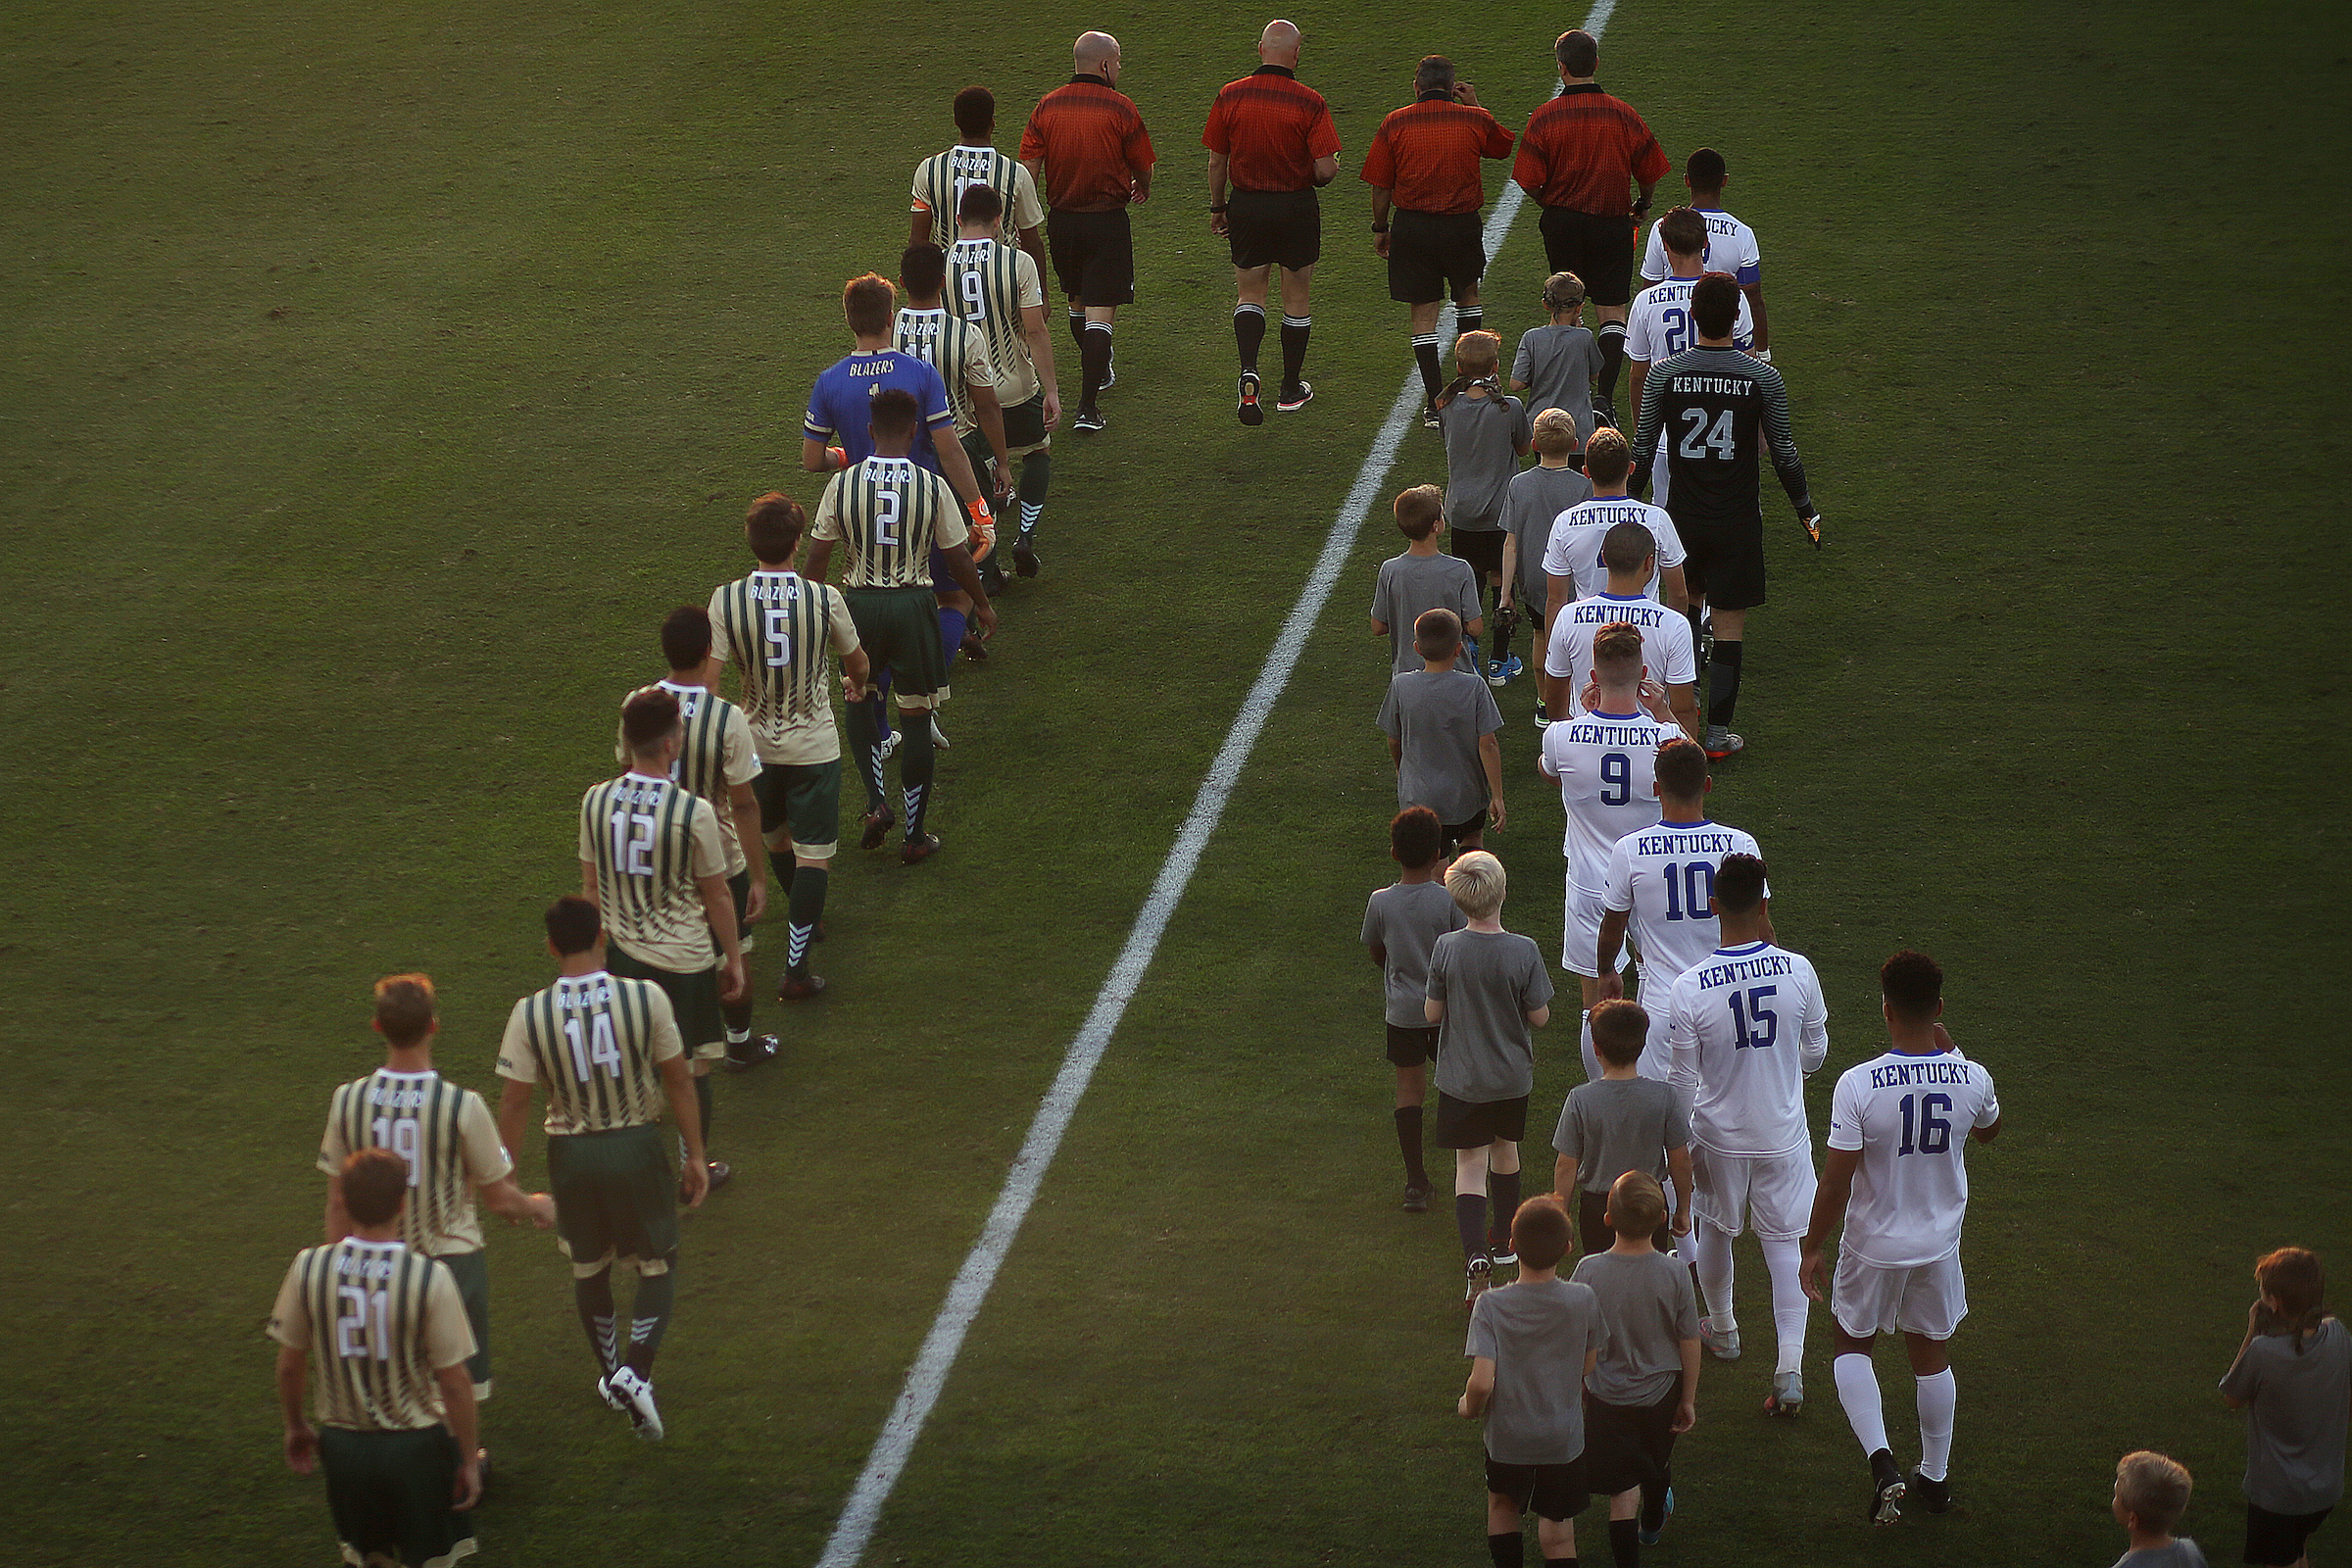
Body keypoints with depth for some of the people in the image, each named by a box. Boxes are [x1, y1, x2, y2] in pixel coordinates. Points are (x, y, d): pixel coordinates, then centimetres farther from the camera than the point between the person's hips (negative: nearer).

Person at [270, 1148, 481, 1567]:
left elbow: (290, 1364, 0)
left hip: (343, 1445, 3)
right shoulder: (430, 1278, -21)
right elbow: (455, 1383, -15)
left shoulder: (309, 1268, -12)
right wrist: (468, 1459, -1)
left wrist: (295, 1427, 18)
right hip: (416, 1448, -3)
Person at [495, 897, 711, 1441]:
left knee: (588, 1270, 21)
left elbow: (513, 1102, -8)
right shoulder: (646, 998, -14)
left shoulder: (530, 1014, -13)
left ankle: (611, 1377, 36)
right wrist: (695, 1155, 5)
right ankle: (636, 1371, -6)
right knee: (657, 1265, 14)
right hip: (637, 1148, -1)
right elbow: (679, 1082, -6)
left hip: (571, 1154, 1)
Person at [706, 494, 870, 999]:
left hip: (754, 744, 3)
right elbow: (858, 663, 4)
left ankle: (804, 916, 50)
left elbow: (708, 678, -14)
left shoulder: (726, 600, -13)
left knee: (775, 838, 25)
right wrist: (856, 685, 28)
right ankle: (795, 967, -4)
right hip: (814, 745, -3)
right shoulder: (825, 599, -14)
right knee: (813, 854, 2)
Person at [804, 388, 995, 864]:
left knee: (859, 700, 24)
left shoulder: (843, 483, -7)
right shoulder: (932, 487, -9)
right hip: (912, 606, -1)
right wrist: (982, 605, 16)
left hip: (859, 604, 1)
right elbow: (957, 557, 0)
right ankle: (914, 835, 15)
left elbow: (818, 553, 0)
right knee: (916, 716, 9)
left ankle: (876, 804, 8)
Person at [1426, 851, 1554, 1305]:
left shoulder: (1446, 949, -18)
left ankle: (1477, 1258, -13)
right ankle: (1504, 1238, 43)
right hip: (1513, 1075, 1)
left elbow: (1432, 1013, -8)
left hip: (1462, 1078, -1)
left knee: (1470, 1165, 4)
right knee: (1505, 1149, 24)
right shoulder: (1523, 952, -19)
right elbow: (1540, 1017, -10)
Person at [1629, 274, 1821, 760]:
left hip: (1682, 515, 2)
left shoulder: (1663, 374, -8)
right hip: (1737, 520, -2)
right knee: (1730, 626, 6)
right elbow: (1784, 454, -7)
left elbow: (1643, 448, -3)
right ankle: (1718, 732, 7)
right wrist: (1808, 510, 7)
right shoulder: (1763, 378, -12)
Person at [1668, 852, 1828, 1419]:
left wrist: (1682, 1146, 4)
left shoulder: (1688, 989, -20)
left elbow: (1683, 1082, -11)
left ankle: (1721, 1328, 46)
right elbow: (1816, 1052, -1)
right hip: (1784, 1134, 0)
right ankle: (1789, 1367, 1)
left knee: (1714, 1228, 25)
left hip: (1719, 1137, 0)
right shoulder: (1797, 970, -16)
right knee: (1783, 1243, 11)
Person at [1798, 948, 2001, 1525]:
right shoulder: (1972, 1080, -15)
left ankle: (1881, 1463, 2)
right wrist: (1951, 1053, 10)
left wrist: (1813, 1248, -5)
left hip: (1873, 1247, -3)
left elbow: (1836, 1184, -19)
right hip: (1939, 1244, 3)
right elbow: (1988, 1131, 10)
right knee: (1932, 1352, 22)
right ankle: (1935, 1477, 34)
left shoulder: (1858, 1085, -25)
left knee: (1852, 1346, 20)